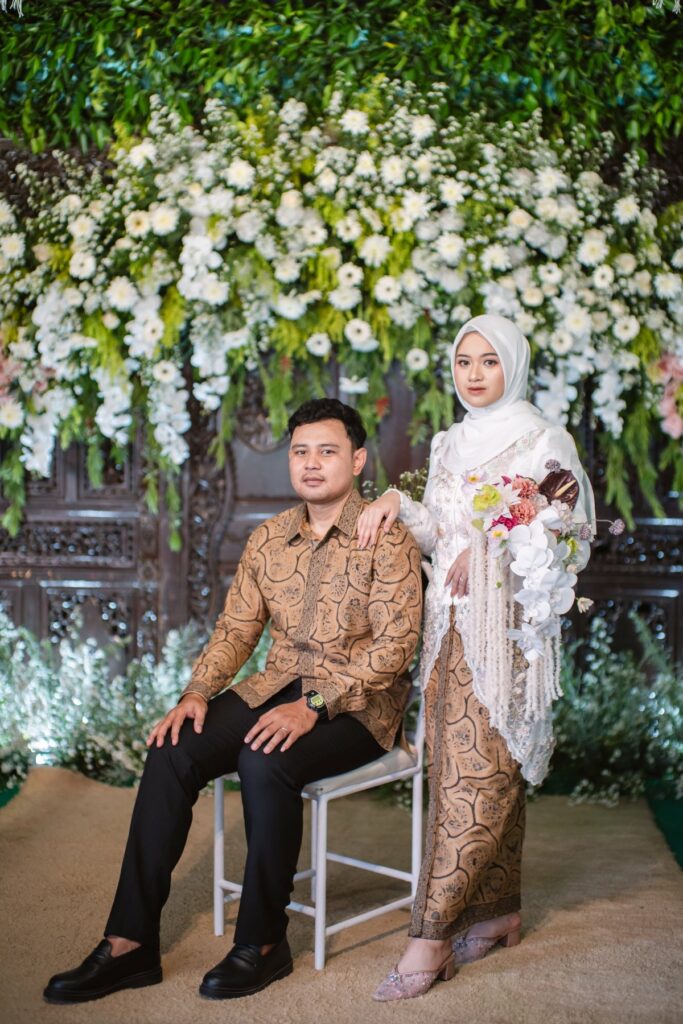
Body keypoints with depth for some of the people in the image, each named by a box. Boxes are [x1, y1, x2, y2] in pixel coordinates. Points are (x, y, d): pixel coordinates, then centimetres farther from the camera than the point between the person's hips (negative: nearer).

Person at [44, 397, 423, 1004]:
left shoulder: (387, 538, -8)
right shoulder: (268, 539, 11)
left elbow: (396, 642, -15)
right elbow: (236, 629, 11)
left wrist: (316, 706, -24)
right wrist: (197, 693, -8)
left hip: (360, 703, -5)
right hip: (277, 688, 6)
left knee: (265, 762, -33)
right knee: (172, 752, -17)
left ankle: (263, 943, -14)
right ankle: (131, 943, -13)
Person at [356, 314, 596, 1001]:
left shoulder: (542, 441, -1)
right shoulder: (449, 444, 18)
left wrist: (490, 549, -16)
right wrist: (396, 503, 0)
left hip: (504, 620, -7)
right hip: (449, 618, 7)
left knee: (478, 772, -8)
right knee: (468, 769, 7)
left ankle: (433, 936, -7)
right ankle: (498, 912, 18)